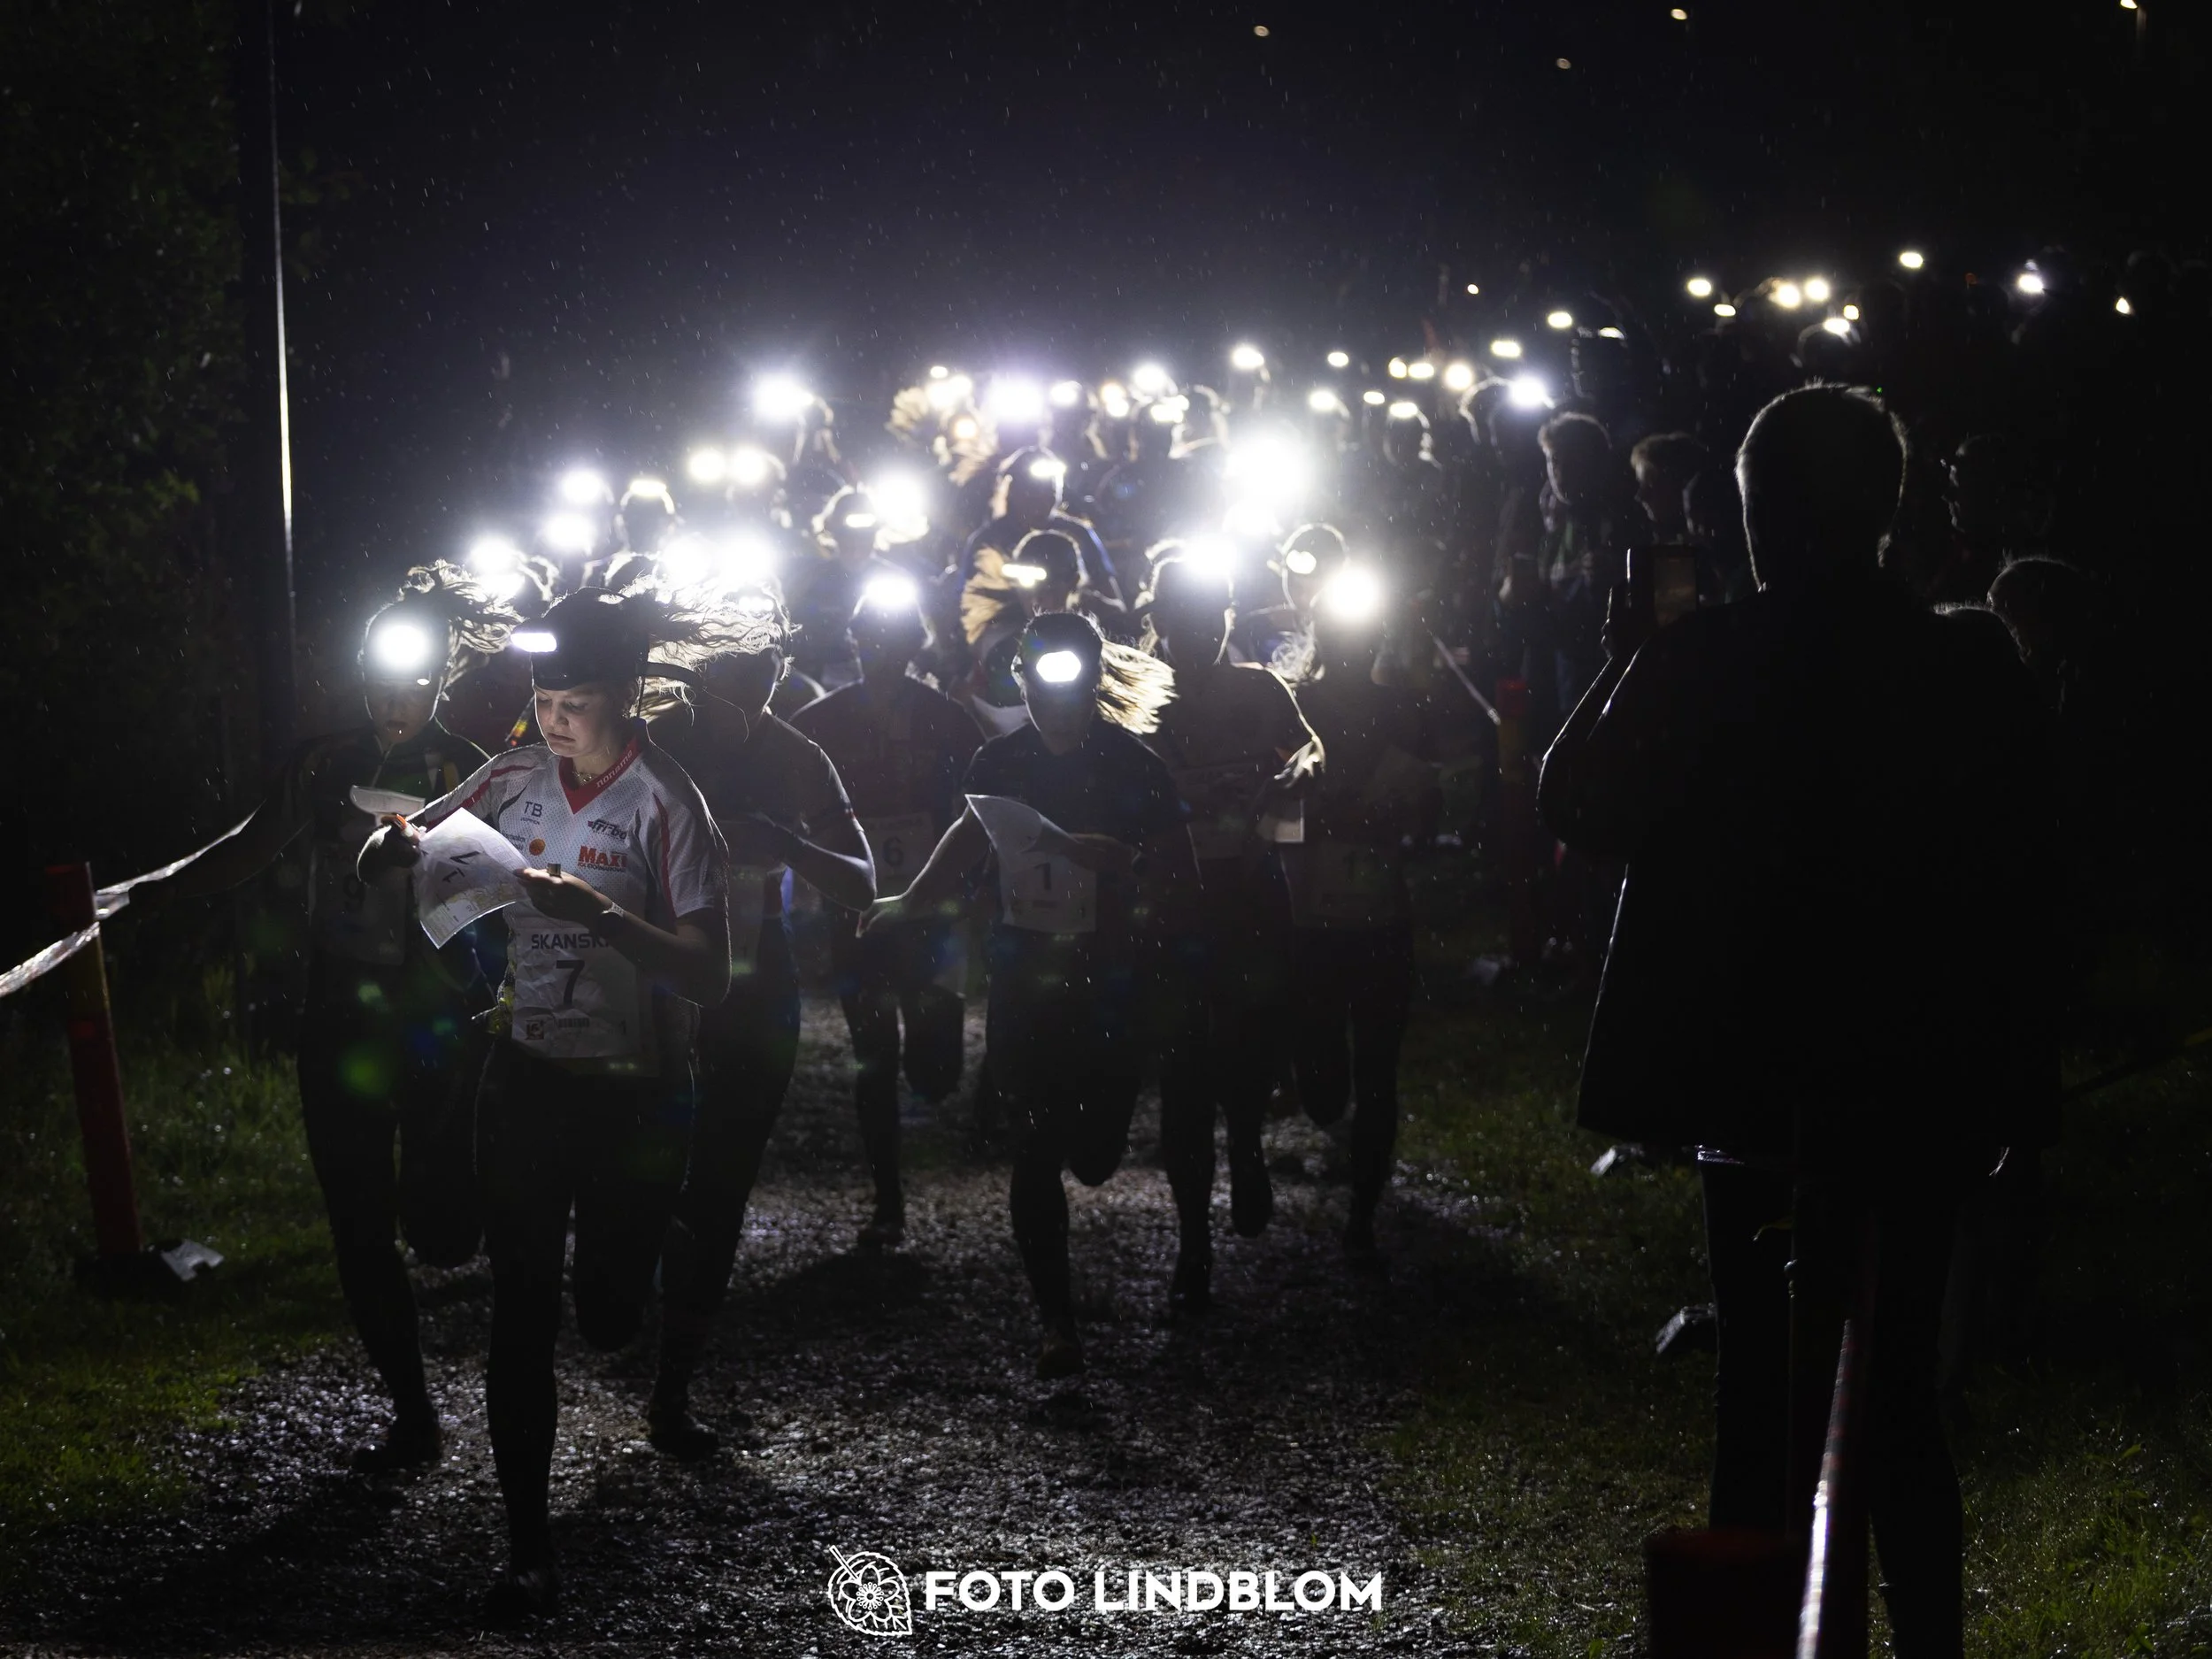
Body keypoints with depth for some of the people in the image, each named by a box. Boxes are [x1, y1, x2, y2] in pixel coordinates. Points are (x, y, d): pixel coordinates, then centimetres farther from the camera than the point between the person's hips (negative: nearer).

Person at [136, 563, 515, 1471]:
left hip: (440, 1024, -3)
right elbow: (249, 849, 16)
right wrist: (142, 892, 10)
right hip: (342, 1027, 3)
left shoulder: (473, 774, -4)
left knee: (441, 1233, -7)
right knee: (360, 1233, 5)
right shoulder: (327, 764, 5)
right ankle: (413, 1416, 19)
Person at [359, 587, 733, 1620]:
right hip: (526, 1077, 3)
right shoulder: (515, 779, -1)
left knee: (608, 1318, 11)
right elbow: (393, 863, 9)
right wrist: (395, 844, -15)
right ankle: (529, 1549, 11)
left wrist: (597, 913, -34)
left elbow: (707, 976, -21)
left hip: (633, 1095, -3)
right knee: (520, 1314, 2)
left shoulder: (665, 806, -15)